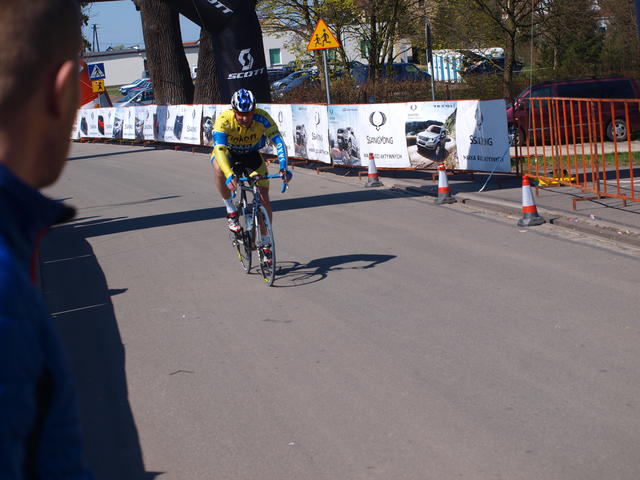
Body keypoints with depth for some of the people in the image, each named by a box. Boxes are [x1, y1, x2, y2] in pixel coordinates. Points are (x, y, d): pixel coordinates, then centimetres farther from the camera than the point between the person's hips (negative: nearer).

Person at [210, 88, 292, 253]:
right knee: (219, 168, -38)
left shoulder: (262, 118, -31)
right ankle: (231, 211, -19)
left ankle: (266, 243, 12)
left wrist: (283, 168, -51)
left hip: (251, 155, 2)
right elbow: (219, 149, -45)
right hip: (228, 152, -2)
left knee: (264, 199, -7)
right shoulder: (224, 120, -35)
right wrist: (229, 175, -60)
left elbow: (278, 141, -36)